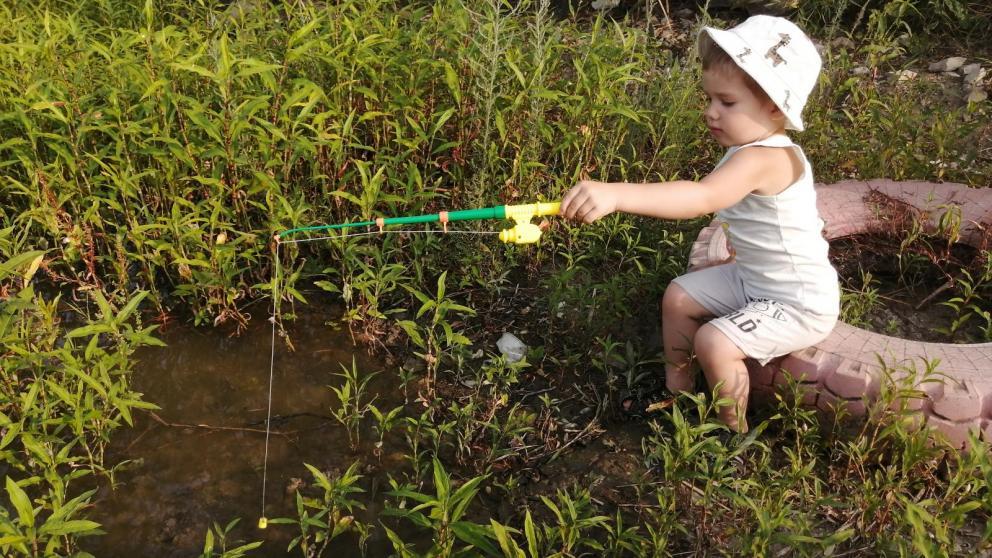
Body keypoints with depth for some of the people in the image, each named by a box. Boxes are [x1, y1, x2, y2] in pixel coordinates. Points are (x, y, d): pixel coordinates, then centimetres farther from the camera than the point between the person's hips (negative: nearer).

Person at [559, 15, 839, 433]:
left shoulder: (764, 159, -34)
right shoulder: (757, 151, -3)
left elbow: (702, 198, -53)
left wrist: (615, 194, -63)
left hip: (799, 304, -10)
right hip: (753, 279, 10)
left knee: (714, 341, -23)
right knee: (679, 296, 8)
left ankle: (733, 431, 3)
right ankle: (678, 393, 25)